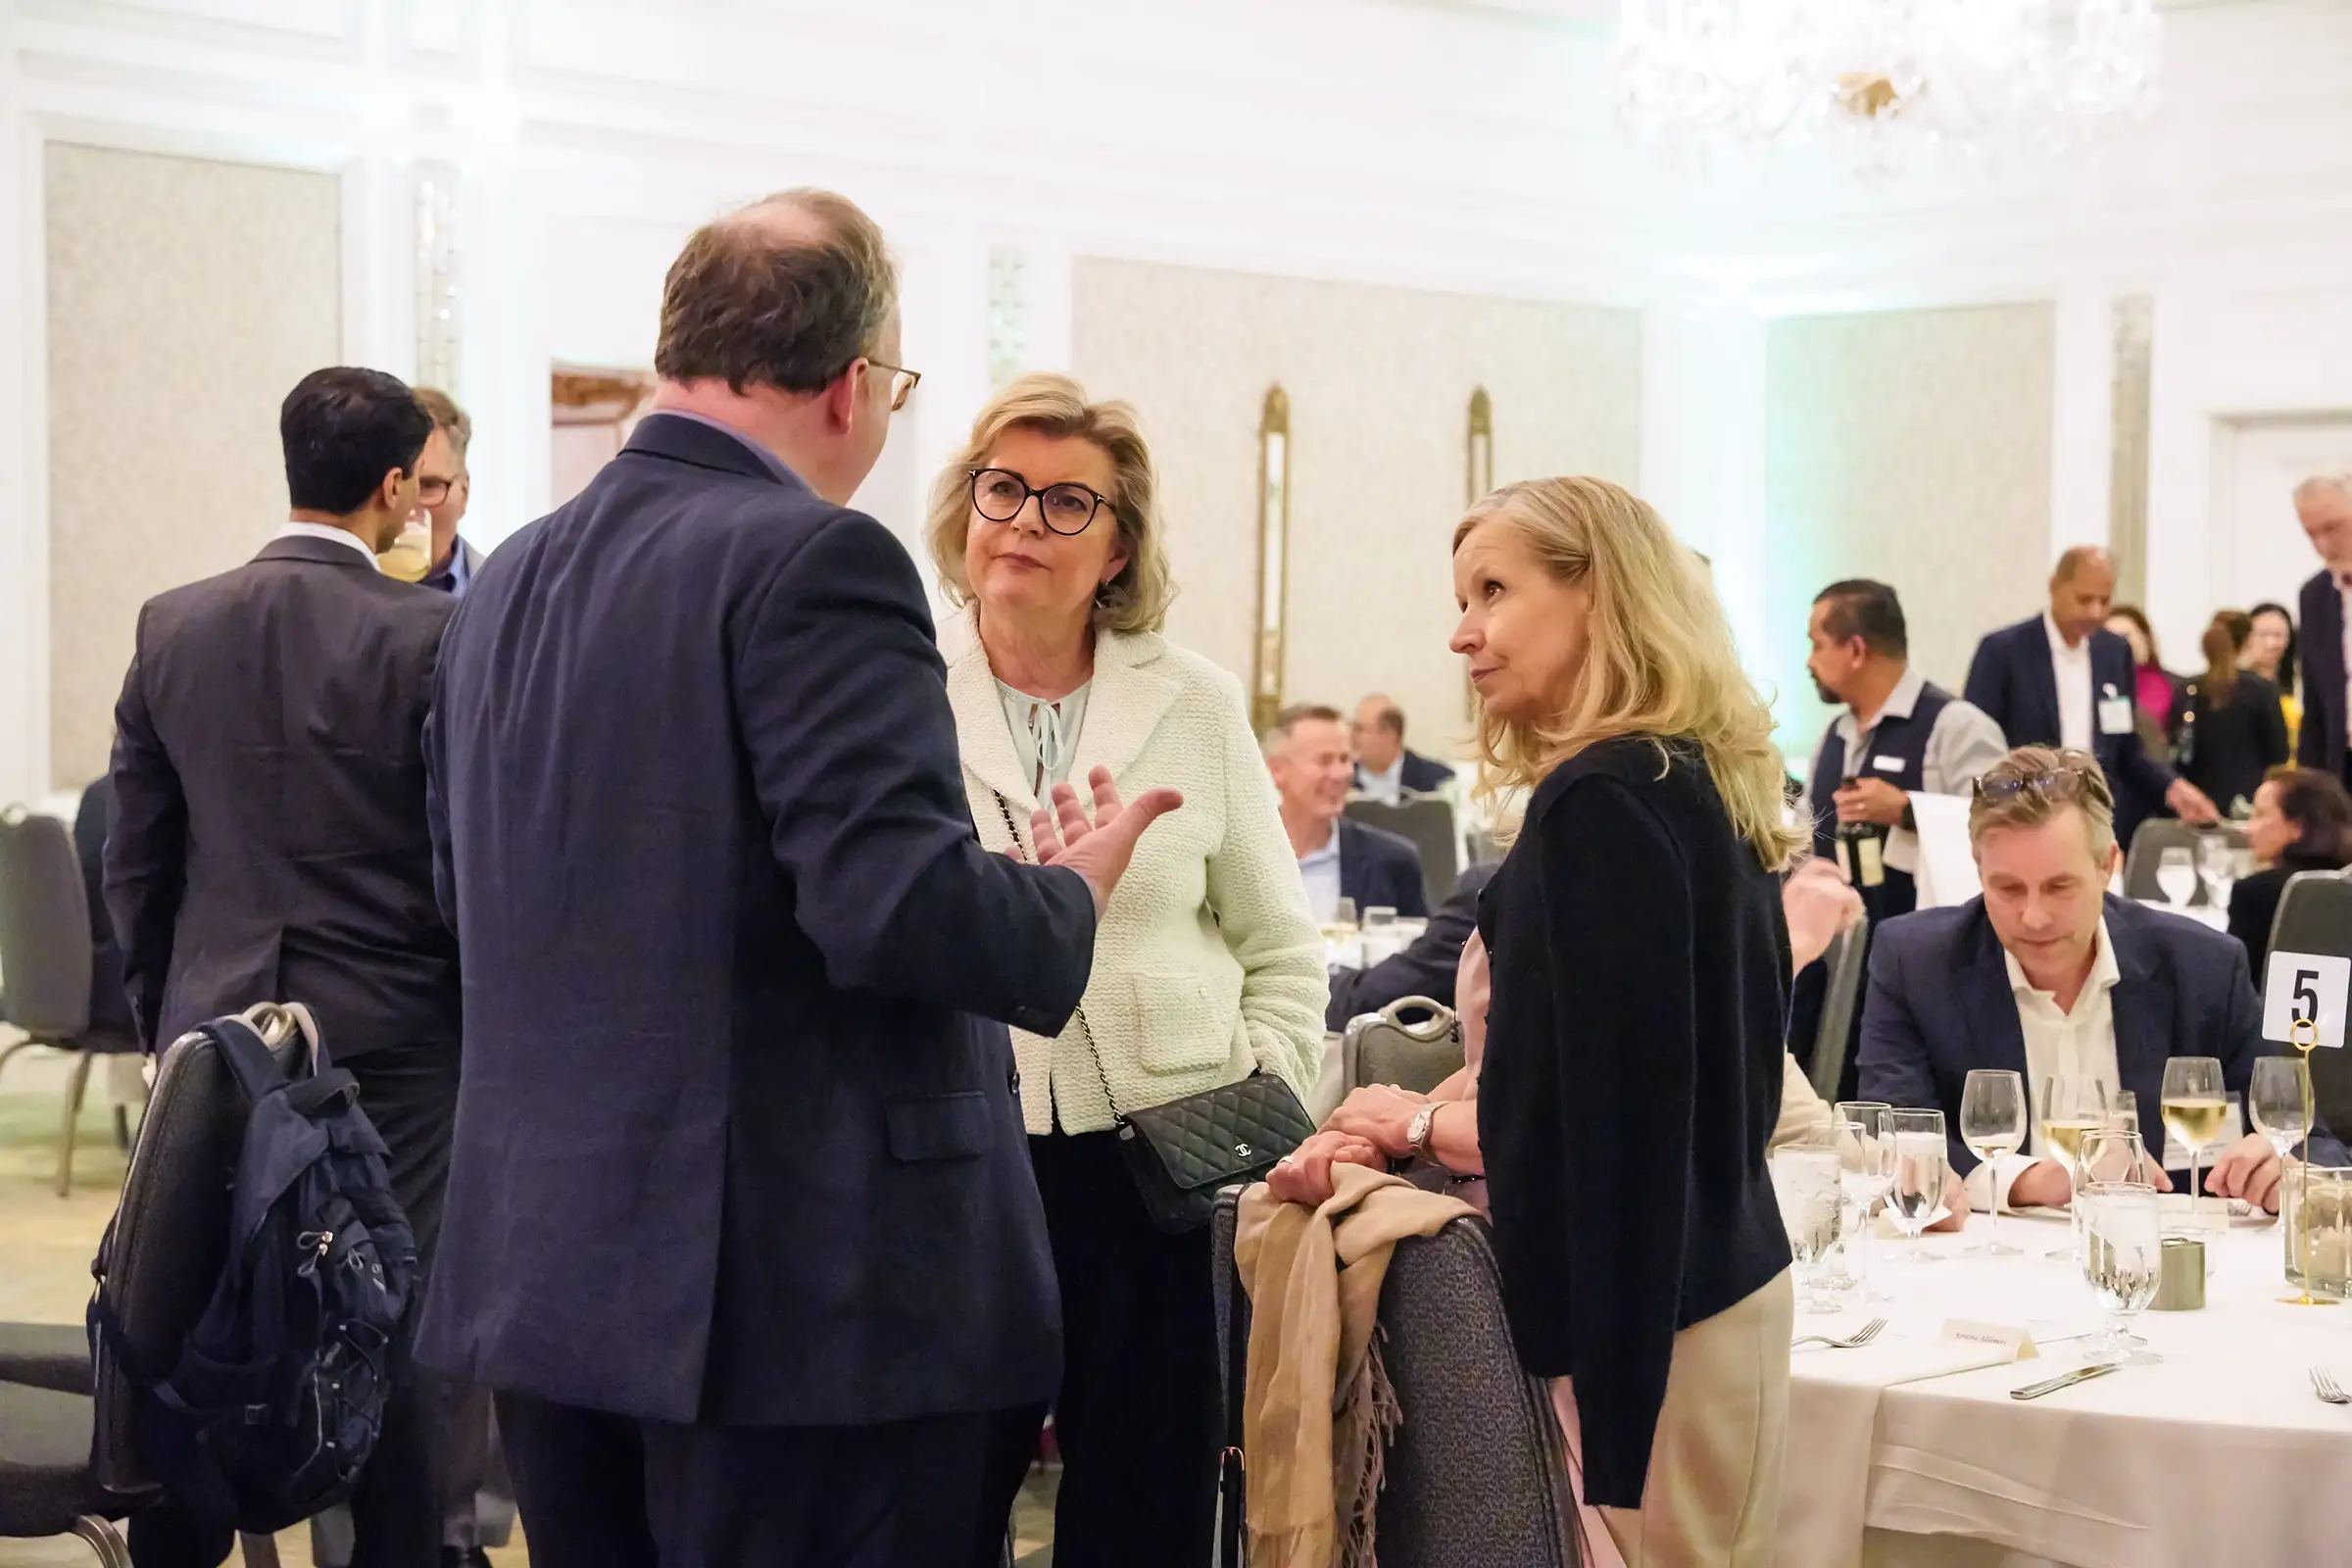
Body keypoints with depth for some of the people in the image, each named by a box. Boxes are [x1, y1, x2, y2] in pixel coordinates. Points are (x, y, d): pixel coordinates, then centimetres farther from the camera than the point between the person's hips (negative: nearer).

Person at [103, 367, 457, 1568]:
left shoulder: (172, 626, 2)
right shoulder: (432, 635, -12)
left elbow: (134, 859, 8)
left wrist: (163, 1012, 18)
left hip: (215, 1029, 4)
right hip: (392, 1036, -4)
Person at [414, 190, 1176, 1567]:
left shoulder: (505, 582, 9)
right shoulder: (816, 560, -15)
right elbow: (898, 903, -22)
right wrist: (1074, 892, -3)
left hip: (545, 1278, 8)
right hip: (797, 1292, -7)